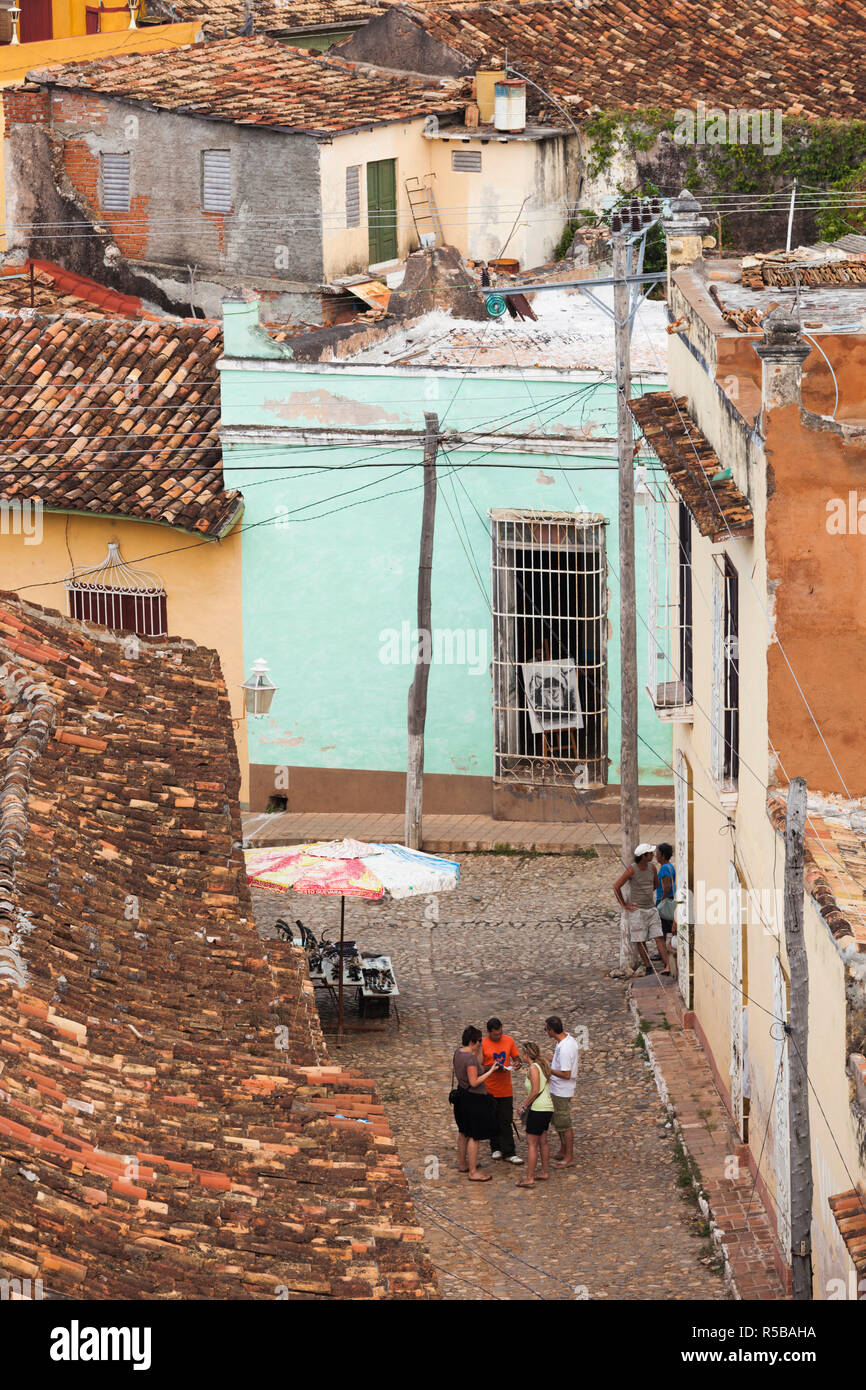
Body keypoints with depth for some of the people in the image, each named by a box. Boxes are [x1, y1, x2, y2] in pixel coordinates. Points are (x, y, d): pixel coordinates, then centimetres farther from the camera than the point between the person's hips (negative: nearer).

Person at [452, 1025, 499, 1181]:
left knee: (464, 1133, 23)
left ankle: (462, 1164, 38)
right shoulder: (471, 1058, -26)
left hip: (462, 1094, 10)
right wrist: (490, 1071, -20)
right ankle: (473, 1172, 3)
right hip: (473, 1099, -10)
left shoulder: (459, 1052, 2)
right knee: (474, 1136, -1)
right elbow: (474, 1082, -26)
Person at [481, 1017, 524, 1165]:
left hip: (506, 1089, 2)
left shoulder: (509, 1041, 3)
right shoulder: (483, 1044, -8)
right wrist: (493, 1069, -25)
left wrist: (517, 1063, -11)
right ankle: (496, 1148, 24)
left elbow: (516, 1057, 13)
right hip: (489, 1090, -2)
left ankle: (508, 1153, -1)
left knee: (506, 1121, -1)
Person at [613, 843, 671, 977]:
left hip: (651, 909, 4)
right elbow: (616, 887, -13)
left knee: (659, 937, -5)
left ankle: (667, 966, -13)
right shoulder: (631, 869, -15)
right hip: (637, 910, -4)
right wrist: (624, 905, -9)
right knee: (640, 941, 1)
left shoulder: (652, 867, 2)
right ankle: (648, 967, 10)